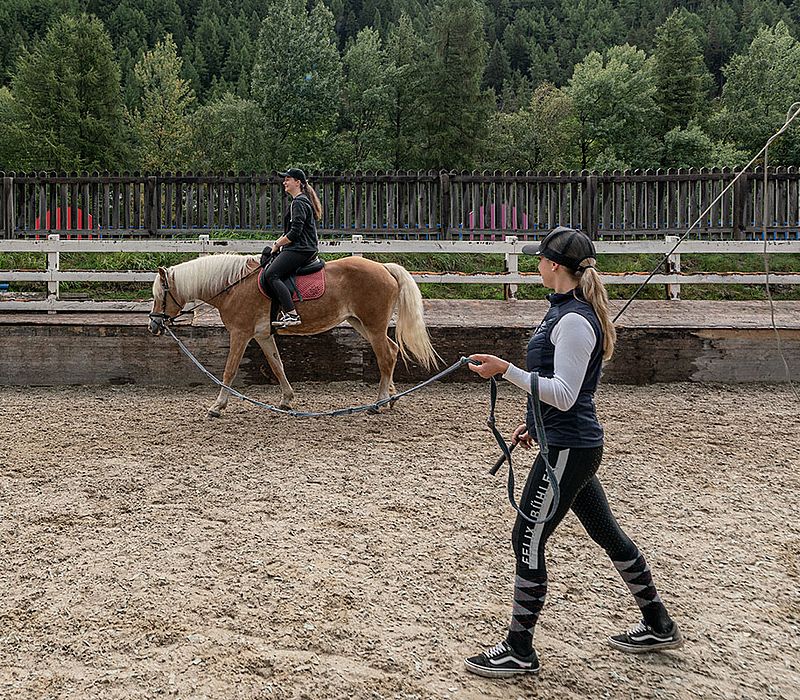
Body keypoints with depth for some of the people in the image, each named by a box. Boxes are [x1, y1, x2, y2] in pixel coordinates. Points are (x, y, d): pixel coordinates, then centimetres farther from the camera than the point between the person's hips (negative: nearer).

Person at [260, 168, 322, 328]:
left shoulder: (299, 203, -12)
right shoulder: (301, 201, 22)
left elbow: (294, 233, -19)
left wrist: (277, 245, -7)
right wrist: (278, 244, 18)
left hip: (300, 249, -11)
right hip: (301, 248, 11)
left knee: (271, 275, -21)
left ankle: (292, 315, -28)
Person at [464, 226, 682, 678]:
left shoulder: (574, 321, -20)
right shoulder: (566, 310, 12)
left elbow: (564, 395, -23)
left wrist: (507, 371, -28)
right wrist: (535, 423, 22)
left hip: (568, 449, -11)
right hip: (574, 443, 11)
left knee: (528, 540, -2)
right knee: (607, 532, 19)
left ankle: (519, 651, 10)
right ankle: (658, 627, 33)